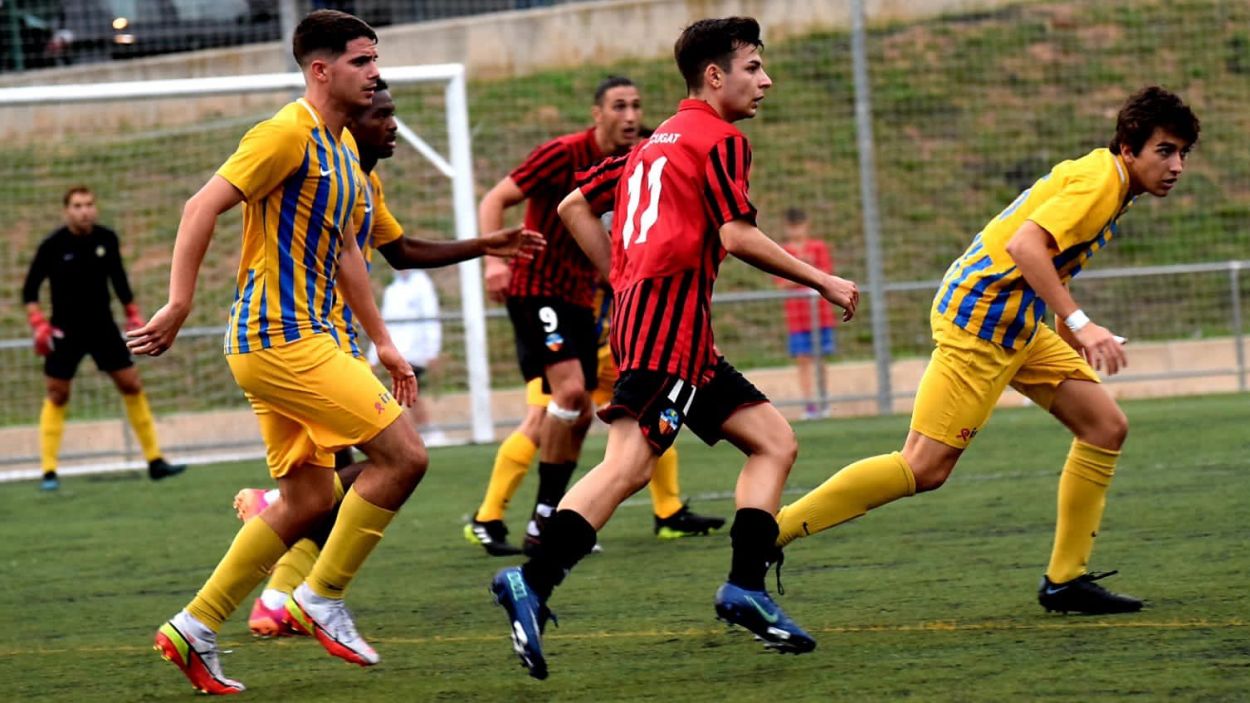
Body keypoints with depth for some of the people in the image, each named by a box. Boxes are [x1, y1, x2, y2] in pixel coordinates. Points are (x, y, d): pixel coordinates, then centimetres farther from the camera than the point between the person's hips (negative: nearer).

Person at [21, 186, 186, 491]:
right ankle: (49, 472, 4)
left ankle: (155, 461, 7)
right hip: (65, 331, -3)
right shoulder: (53, 245, -13)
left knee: (132, 386, 0)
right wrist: (39, 325, -18)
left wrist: (134, 316, 11)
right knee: (57, 396, -2)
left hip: (103, 326, 3)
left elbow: (119, 280, 13)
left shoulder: (107, 239, -3)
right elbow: (30, 290, -7)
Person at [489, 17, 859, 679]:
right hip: (671, 319, -10)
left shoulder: (659, 140, 25)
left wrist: (625, 282, 21)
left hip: (642, 305, 10)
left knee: (773, 440, 8)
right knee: (628, 462, -21)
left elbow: (575, 207, 23)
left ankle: (746, 588, -4)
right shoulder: (720, 139, -1)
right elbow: (736, 237, -12)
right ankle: (532, 582, -30)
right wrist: (822, 281, -4)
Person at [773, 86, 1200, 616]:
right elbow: (1024, 245, -30)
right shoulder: (1098, 181, -16)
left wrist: (1070, 330, 23)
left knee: (1106, 427, 4)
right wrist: (1079, 324, -35)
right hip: (978, 317, -10)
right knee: (926, 466, -13)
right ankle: (772, 530, -7)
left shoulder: (1105, 179, 15)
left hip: (1017, 323, 10)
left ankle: (1065, 580, 8)